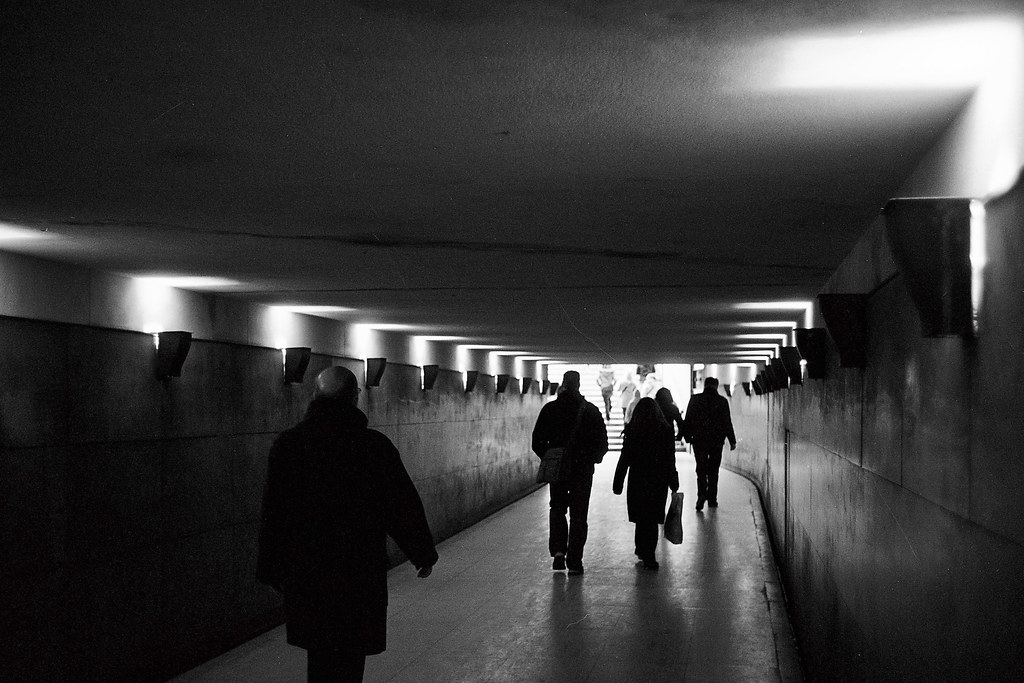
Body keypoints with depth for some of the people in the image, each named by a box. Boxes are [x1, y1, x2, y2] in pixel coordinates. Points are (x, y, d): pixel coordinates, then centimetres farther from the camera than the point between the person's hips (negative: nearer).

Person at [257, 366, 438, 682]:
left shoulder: (286, 444, -2)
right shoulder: (375, 446, -8)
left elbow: (273, 512, 2)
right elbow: (403, 505, -2)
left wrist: (272, 569, 11)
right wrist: (423, 553, 10)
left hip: (305, 572, 3)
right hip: (361, 571, -3)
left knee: (319, 652, 17)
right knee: (349, 656, 6)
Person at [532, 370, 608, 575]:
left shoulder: (549, 409, -2)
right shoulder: (590, 410, -3)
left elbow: (537, 442, -3)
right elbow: (603, 443, -3)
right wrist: (592, 458, 13)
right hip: (583, 469, -1)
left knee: (557, 510, 18)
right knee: (578, 515, 6)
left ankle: (558, 550, 1)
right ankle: (574, 561, 4)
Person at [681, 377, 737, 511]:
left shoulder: (695, 400, 0)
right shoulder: (722, 401, -2)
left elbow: (687, 421, 3)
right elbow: (727, 423, -2)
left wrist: (687, 437, 12)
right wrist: (732, 441, 4)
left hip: (699, 441, 0)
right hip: (716, 441, 0)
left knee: (701, 469, 5)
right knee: (713, 471, 10)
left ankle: (702, 494, -16)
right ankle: (712, 499, 11)